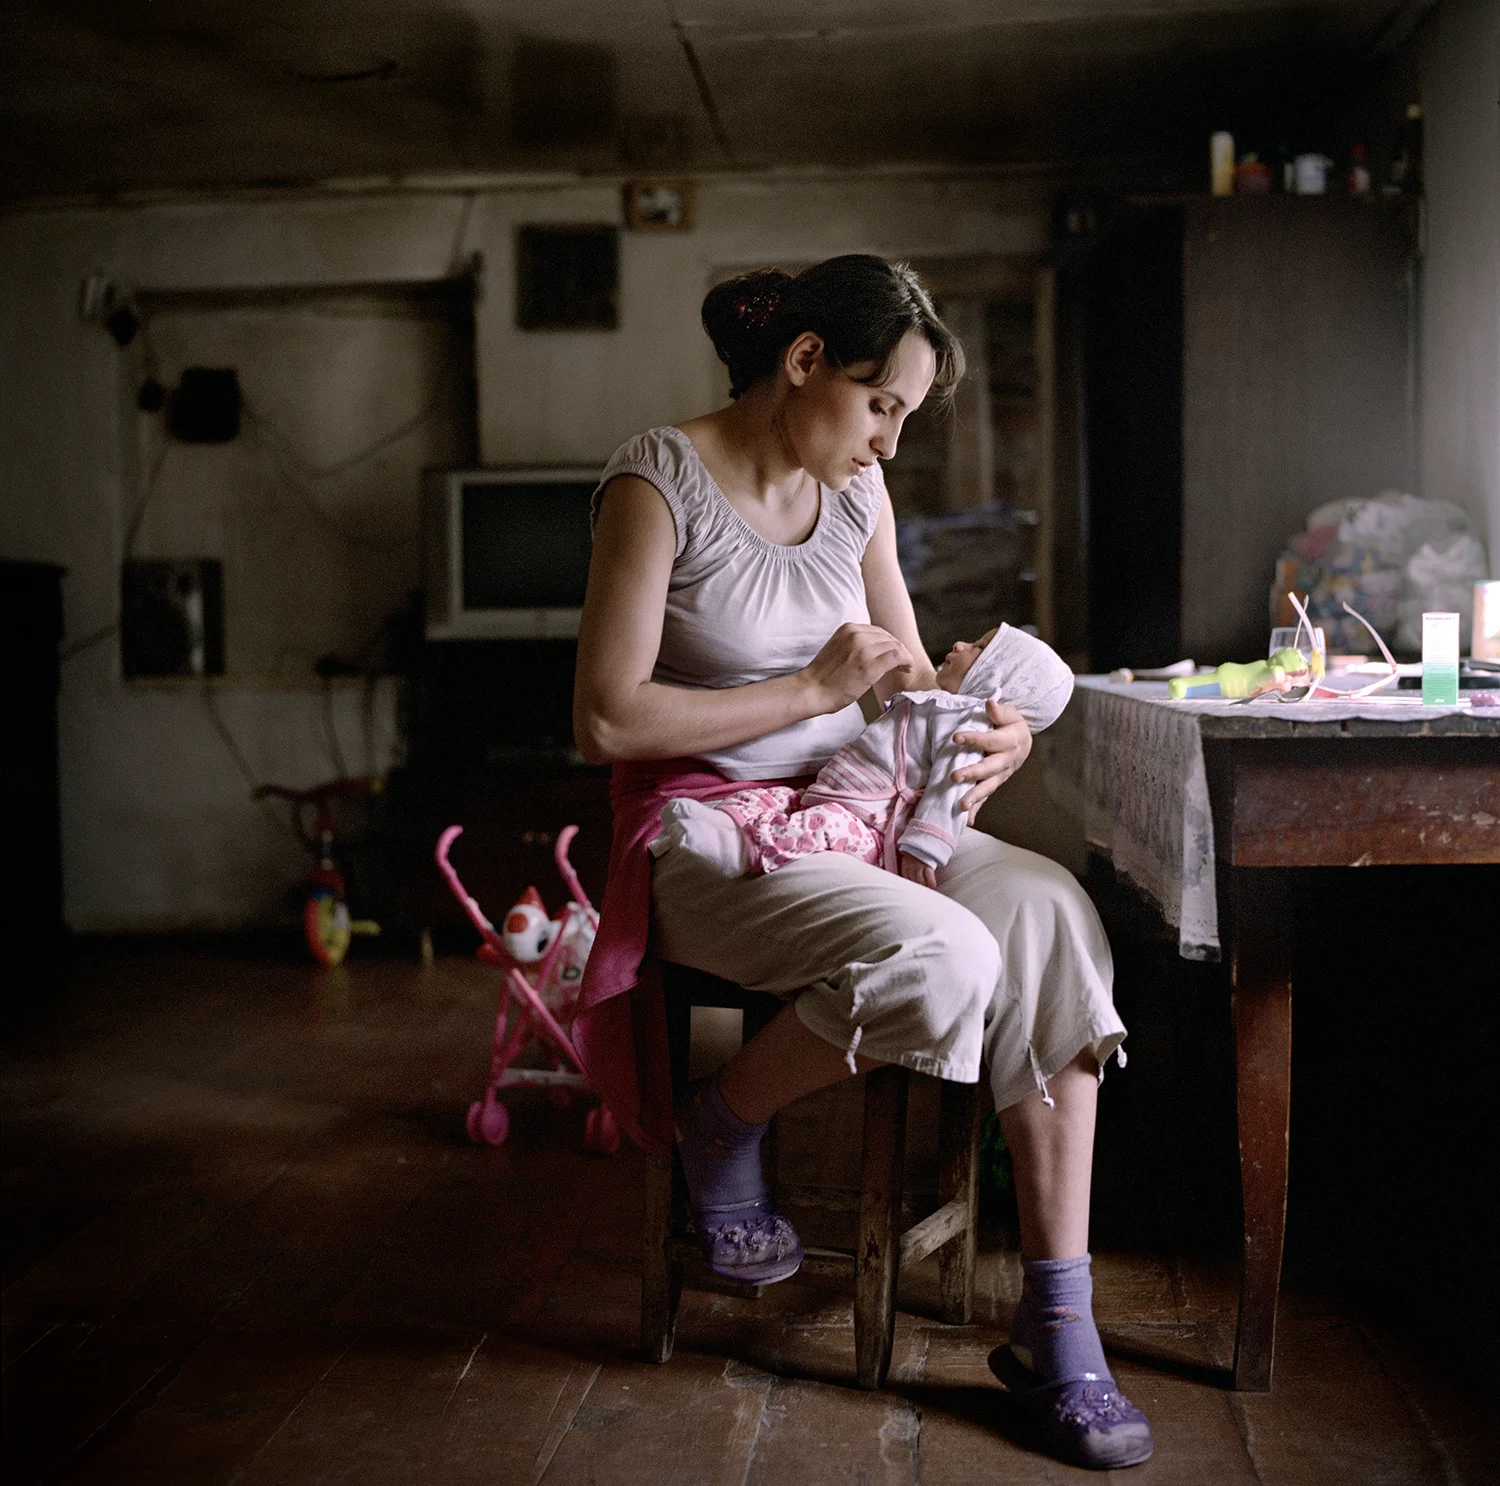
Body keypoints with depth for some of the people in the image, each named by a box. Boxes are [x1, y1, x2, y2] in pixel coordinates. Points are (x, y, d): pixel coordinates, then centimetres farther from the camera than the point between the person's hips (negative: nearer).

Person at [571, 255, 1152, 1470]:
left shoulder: (858, 488, 11)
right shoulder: (661, 482, -9)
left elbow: (909, 676, 18)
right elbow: (608, 720, -15)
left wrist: (994, 735, -5)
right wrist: (816, 689, -15)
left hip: (848, 813, 7)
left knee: (1048, 909, -22)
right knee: (940, 961, -32)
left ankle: (1059, 1319, -17)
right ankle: (722, 1122, -1)